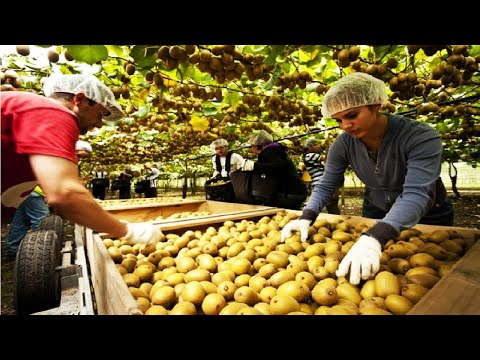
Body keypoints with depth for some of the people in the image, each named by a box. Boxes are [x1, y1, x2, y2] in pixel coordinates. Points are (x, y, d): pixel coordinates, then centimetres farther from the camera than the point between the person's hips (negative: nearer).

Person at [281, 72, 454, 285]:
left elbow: (416, 195, -42)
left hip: (428, 217, -2)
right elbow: (326, 185, -15)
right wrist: (306, 218, -33)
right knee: (371, 276, 16)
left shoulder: (421, 137, -31)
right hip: (375, 212, 3)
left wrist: (374, 238, -58)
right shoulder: (344, 144, -19)